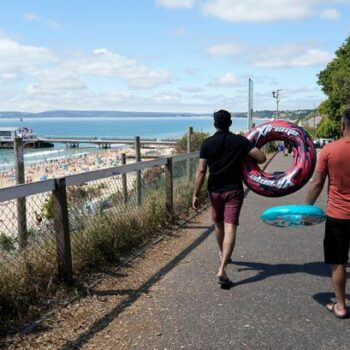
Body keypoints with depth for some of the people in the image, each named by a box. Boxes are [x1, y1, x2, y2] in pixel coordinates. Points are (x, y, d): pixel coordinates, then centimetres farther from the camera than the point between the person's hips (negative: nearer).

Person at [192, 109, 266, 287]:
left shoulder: (207, 143, -4)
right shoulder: (240, 141, -5)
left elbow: (201, 171, -8)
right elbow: (261, 158, -10)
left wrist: (195, 195, -5)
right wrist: (245, 154, 10)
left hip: (215, 191, 2)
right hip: (234, 190, -2)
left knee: (219, 224, 22)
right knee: (230, 228, -7)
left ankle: (223, 255, 45)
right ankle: (222, 269, -19)